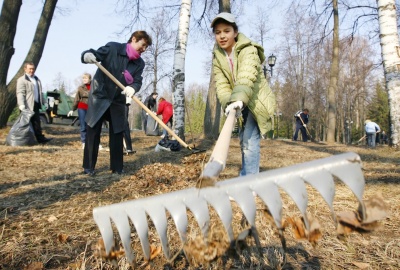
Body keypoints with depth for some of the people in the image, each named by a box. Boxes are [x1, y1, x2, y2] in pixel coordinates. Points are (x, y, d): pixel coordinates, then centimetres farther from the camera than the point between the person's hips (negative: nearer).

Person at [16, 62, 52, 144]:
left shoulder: (37, 79, 19)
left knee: (36, 123, 8)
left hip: (35, 105, 7)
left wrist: (43, 103, 22)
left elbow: (40, 92, 26)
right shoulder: (22, 80, -6)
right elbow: (20, 93, -16)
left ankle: (40, 138, 10)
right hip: (27, 106, -7)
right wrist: (21, 105, -27)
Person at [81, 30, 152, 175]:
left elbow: (138, 81, -10)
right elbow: (94, 54, -12)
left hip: (118, 101, 4)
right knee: (92, 132, -1)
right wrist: (87, 55, -37)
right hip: (99, 96, -3)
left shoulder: (139, 63, 0)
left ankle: (117, 167, 15)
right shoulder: (112, 48, -10)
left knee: (117, 134, 4)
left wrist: (132, 88, -34)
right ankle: (88, 167, 11)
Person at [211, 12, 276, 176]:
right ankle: (247, 177, 33)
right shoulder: (217, 57, -1)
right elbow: (221, 84, -12)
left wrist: (238, 98, -55)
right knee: (243, 141, 16)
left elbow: (247, 77, -38)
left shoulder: (248, 50, -19)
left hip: (257, 101, -7)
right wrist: (228, 103, -32)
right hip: (242, 104, 7)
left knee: (250, 142, -19)